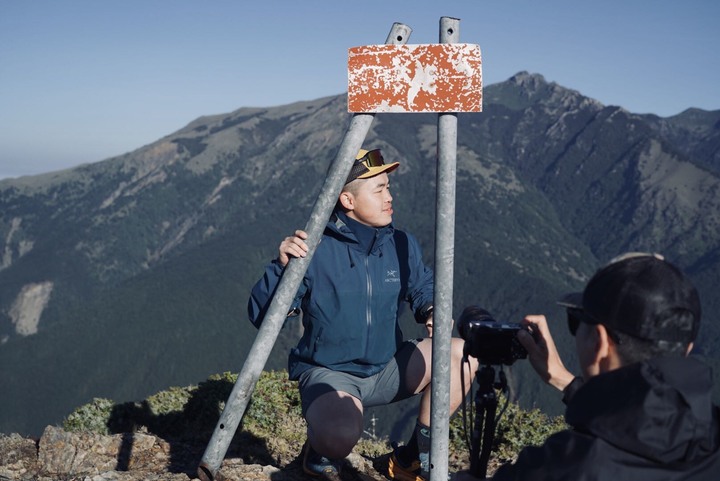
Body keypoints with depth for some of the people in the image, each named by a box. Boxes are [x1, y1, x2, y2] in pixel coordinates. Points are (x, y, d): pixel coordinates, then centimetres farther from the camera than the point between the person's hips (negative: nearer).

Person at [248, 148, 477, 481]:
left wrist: (431, 310, -10)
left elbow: (423, 289, 14)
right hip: (327, 373, -6)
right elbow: (261, 315, -19)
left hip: (386, 370, 6)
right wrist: (281, 265, -35)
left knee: (462, 354, -12)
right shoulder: (314, 250, -18)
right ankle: (319, 453, 6)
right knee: (341, 434, -37)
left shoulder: (401, 245, -2)